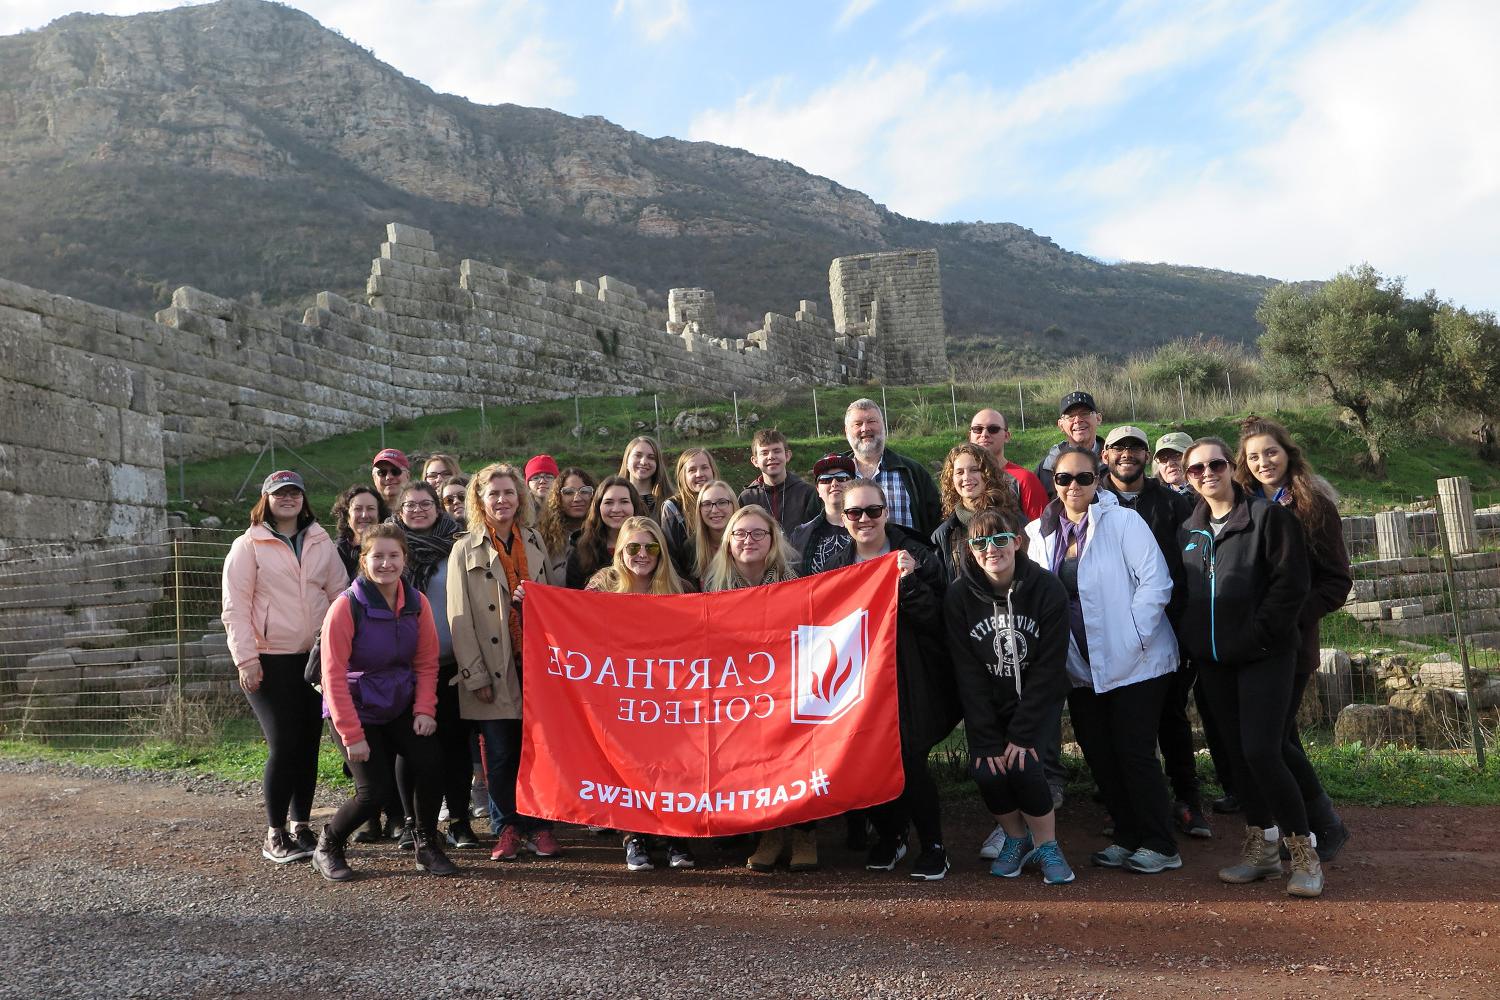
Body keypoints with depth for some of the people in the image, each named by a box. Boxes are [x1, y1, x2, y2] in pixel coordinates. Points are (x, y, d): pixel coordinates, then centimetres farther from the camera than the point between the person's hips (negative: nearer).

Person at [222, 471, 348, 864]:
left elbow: (339, 594, 12)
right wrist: (246, 660, -11)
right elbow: (235, 608, -4)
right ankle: (274, 835, 7)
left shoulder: (321, 543, 11)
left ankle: (301, 827, 21)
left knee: (309, 744, 7)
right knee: (283, 745, -7)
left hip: (316, 657, 4)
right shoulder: (248, 546, 0)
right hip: (270, 661, -4)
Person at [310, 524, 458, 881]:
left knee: (429, 764, -13)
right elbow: (334, 676, -18)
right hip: (357, 710, -4)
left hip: (401, 706, 4)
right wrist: (352, 735, -19)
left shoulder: (417, 603, -5)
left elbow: (427, 662, 3)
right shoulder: (346, 607, -19)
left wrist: (424, 709, -9)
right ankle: (327, 847, 20)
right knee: (374, 792, -10)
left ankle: (427, 846, 10)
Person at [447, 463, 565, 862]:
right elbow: (459, 618, -1)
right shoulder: (466, 549, 4)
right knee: (500, 754, 3)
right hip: (496, 669, -2)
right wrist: (475, 675, -8)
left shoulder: (535, 541, 13)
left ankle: (539, 825, 17)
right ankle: (506, 829, 18)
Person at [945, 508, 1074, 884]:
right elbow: (967, 672, -13)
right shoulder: (959, 594, -14)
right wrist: (986, 740, -18)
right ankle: (1015, 837, 14)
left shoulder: (1046, 588, -17)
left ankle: (1046, 845, 5)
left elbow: (1049, 667, -15)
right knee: (987, 772, -16)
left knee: (1022, 765, -21)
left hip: (1036, 700, -1)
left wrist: (1022, 734, -19)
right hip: (987, 705, 1)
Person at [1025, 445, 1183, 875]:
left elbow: (1155, 581, -13)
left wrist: (1133, 638, -17)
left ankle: (1160, 846, 13)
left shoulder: (1123, 521, -8)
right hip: (1081, 666, 6)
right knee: (1099, 755, 11)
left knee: (1134, 753, -2)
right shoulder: (1039, 532, 6)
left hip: (1134, 662, -5)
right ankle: (1128, 838, 26)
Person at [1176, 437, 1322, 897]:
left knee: (1261, 752, -13)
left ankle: (1303, 852, 4)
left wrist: (1260, 634, -16)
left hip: (1264, 655, -6)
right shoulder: (1187, 531, 12)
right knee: (1237, 754, 10)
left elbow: (1291, 581, -12)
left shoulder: (1268, 516, -6)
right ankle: (1260, 847, 22)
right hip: (1212, 660, 6)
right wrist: (1190, 638, 6)